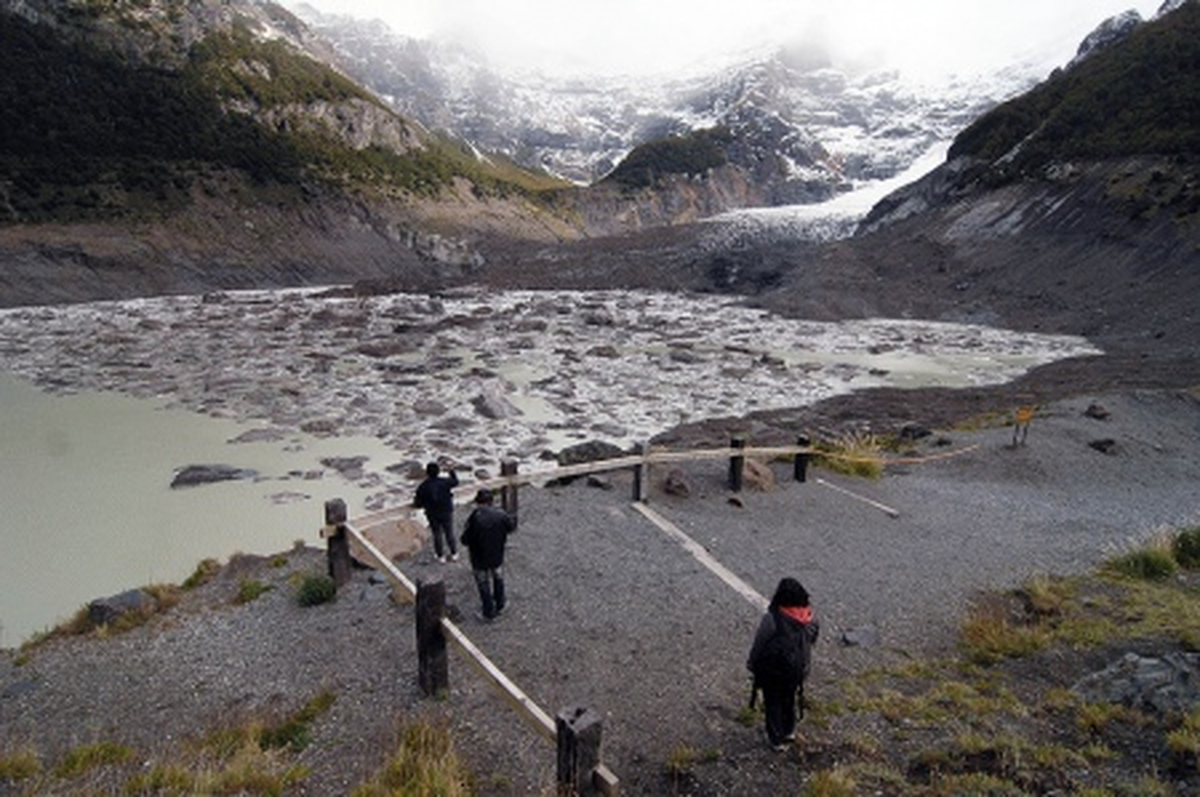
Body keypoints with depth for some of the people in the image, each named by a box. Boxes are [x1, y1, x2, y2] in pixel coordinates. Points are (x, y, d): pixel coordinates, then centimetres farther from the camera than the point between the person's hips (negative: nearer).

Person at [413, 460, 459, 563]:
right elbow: (455, 482, 6)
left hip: (433, 516, 0)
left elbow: (418, 505, -14)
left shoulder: (423, 487, -21)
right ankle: (454, 554, 34)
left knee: (437, 536, 18)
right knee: (449, 534, 19)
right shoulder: (445, 482, -19)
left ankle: (441, 556, 32)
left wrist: (415, 500, 9)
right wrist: (452, 472, 26)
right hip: (447, 513, 1)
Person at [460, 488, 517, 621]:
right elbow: (511, 527, 0)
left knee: (484, 585, 17)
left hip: (480, 560, -3)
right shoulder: (500, 514, -16)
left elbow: (465, 540, -22)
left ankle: (489, 614, 30)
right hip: (497, 556, 3)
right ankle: (499, 607, 45)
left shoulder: (474, 517, -27)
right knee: (498, 580, 28)